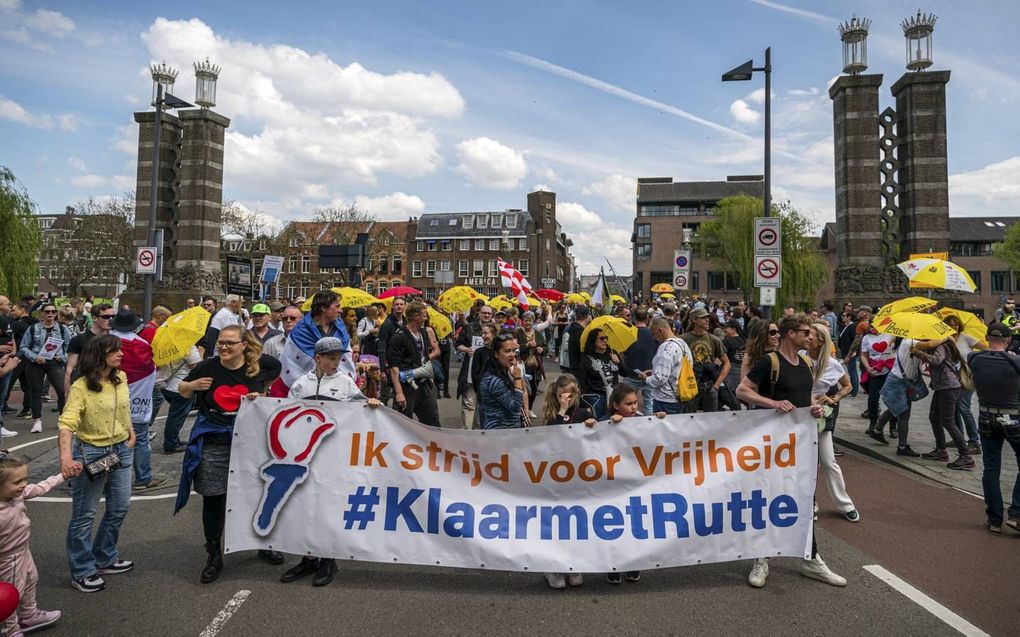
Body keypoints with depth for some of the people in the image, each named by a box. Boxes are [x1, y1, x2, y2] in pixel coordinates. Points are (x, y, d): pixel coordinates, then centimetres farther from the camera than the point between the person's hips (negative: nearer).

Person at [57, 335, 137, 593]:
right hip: (91, 454, -6)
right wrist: (66, 457, -41)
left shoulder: (121, 378, 0)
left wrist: (131, 434, 17)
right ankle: (82, 572, 22)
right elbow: (66, 423, -28)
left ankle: (105, 559, 35)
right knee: (84, 514, 7)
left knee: (119, 508, 16)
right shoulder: (81, 387, -18)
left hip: (121, 451, 6)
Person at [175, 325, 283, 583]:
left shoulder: (258, 366, -6)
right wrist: (193, 385, -11)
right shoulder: (207, 366, -6)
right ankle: (214, 555, 27)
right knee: (213, 500, 7)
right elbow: (182, 391, 10)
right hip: (213, 444, 0)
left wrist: (260, 397, 1)